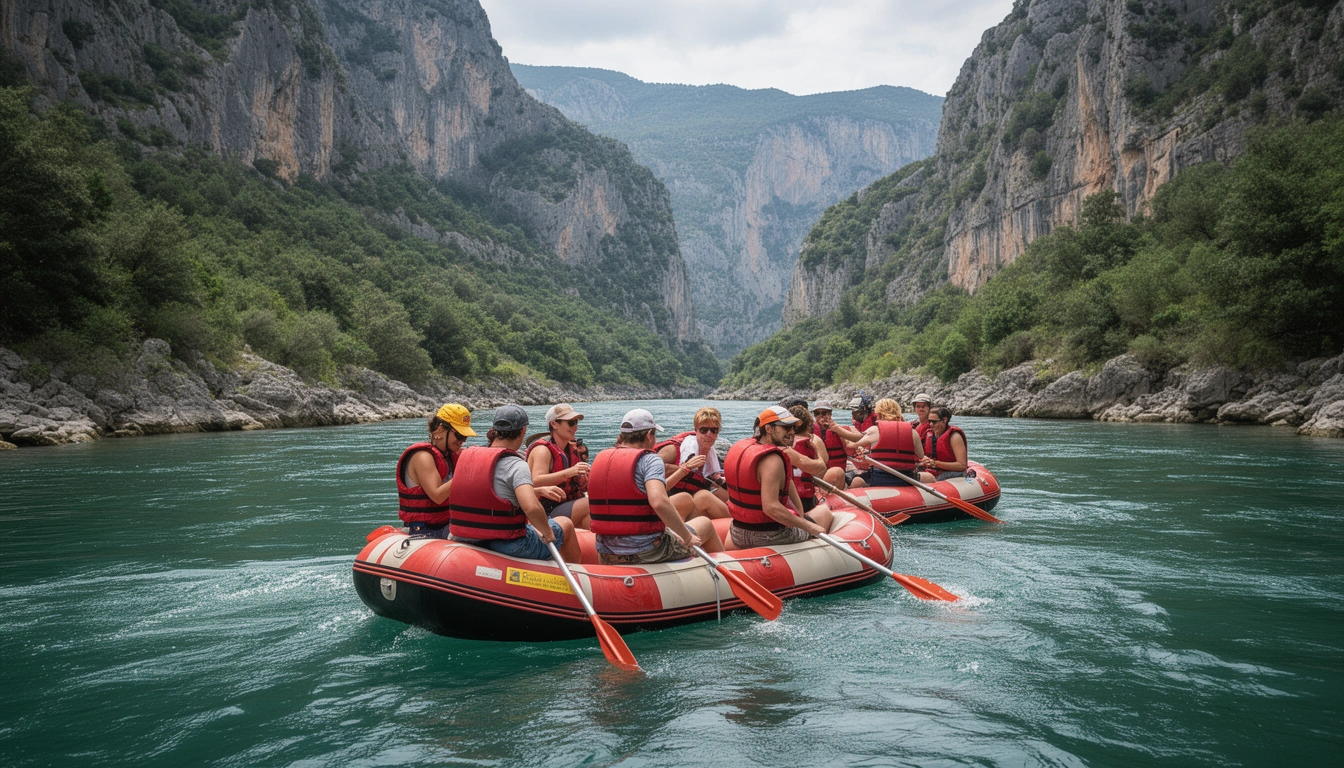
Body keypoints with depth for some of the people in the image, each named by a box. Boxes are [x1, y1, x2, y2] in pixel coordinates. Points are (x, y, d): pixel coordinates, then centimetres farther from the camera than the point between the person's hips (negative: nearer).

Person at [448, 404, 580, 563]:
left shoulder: (466, 457, 6)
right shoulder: (516, 465, -19)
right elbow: (532, 508, -34)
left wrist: (538, 490, 23)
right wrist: (547, 533, -15)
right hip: (509, 547, -8)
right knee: (565, 524, 19)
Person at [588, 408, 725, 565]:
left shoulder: (599, 460, 6)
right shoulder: (650, 459, -13)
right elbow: (659, 502, -29)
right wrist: (687, 536, -18)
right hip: (647, 552, -7)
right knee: (705, 523, 18)